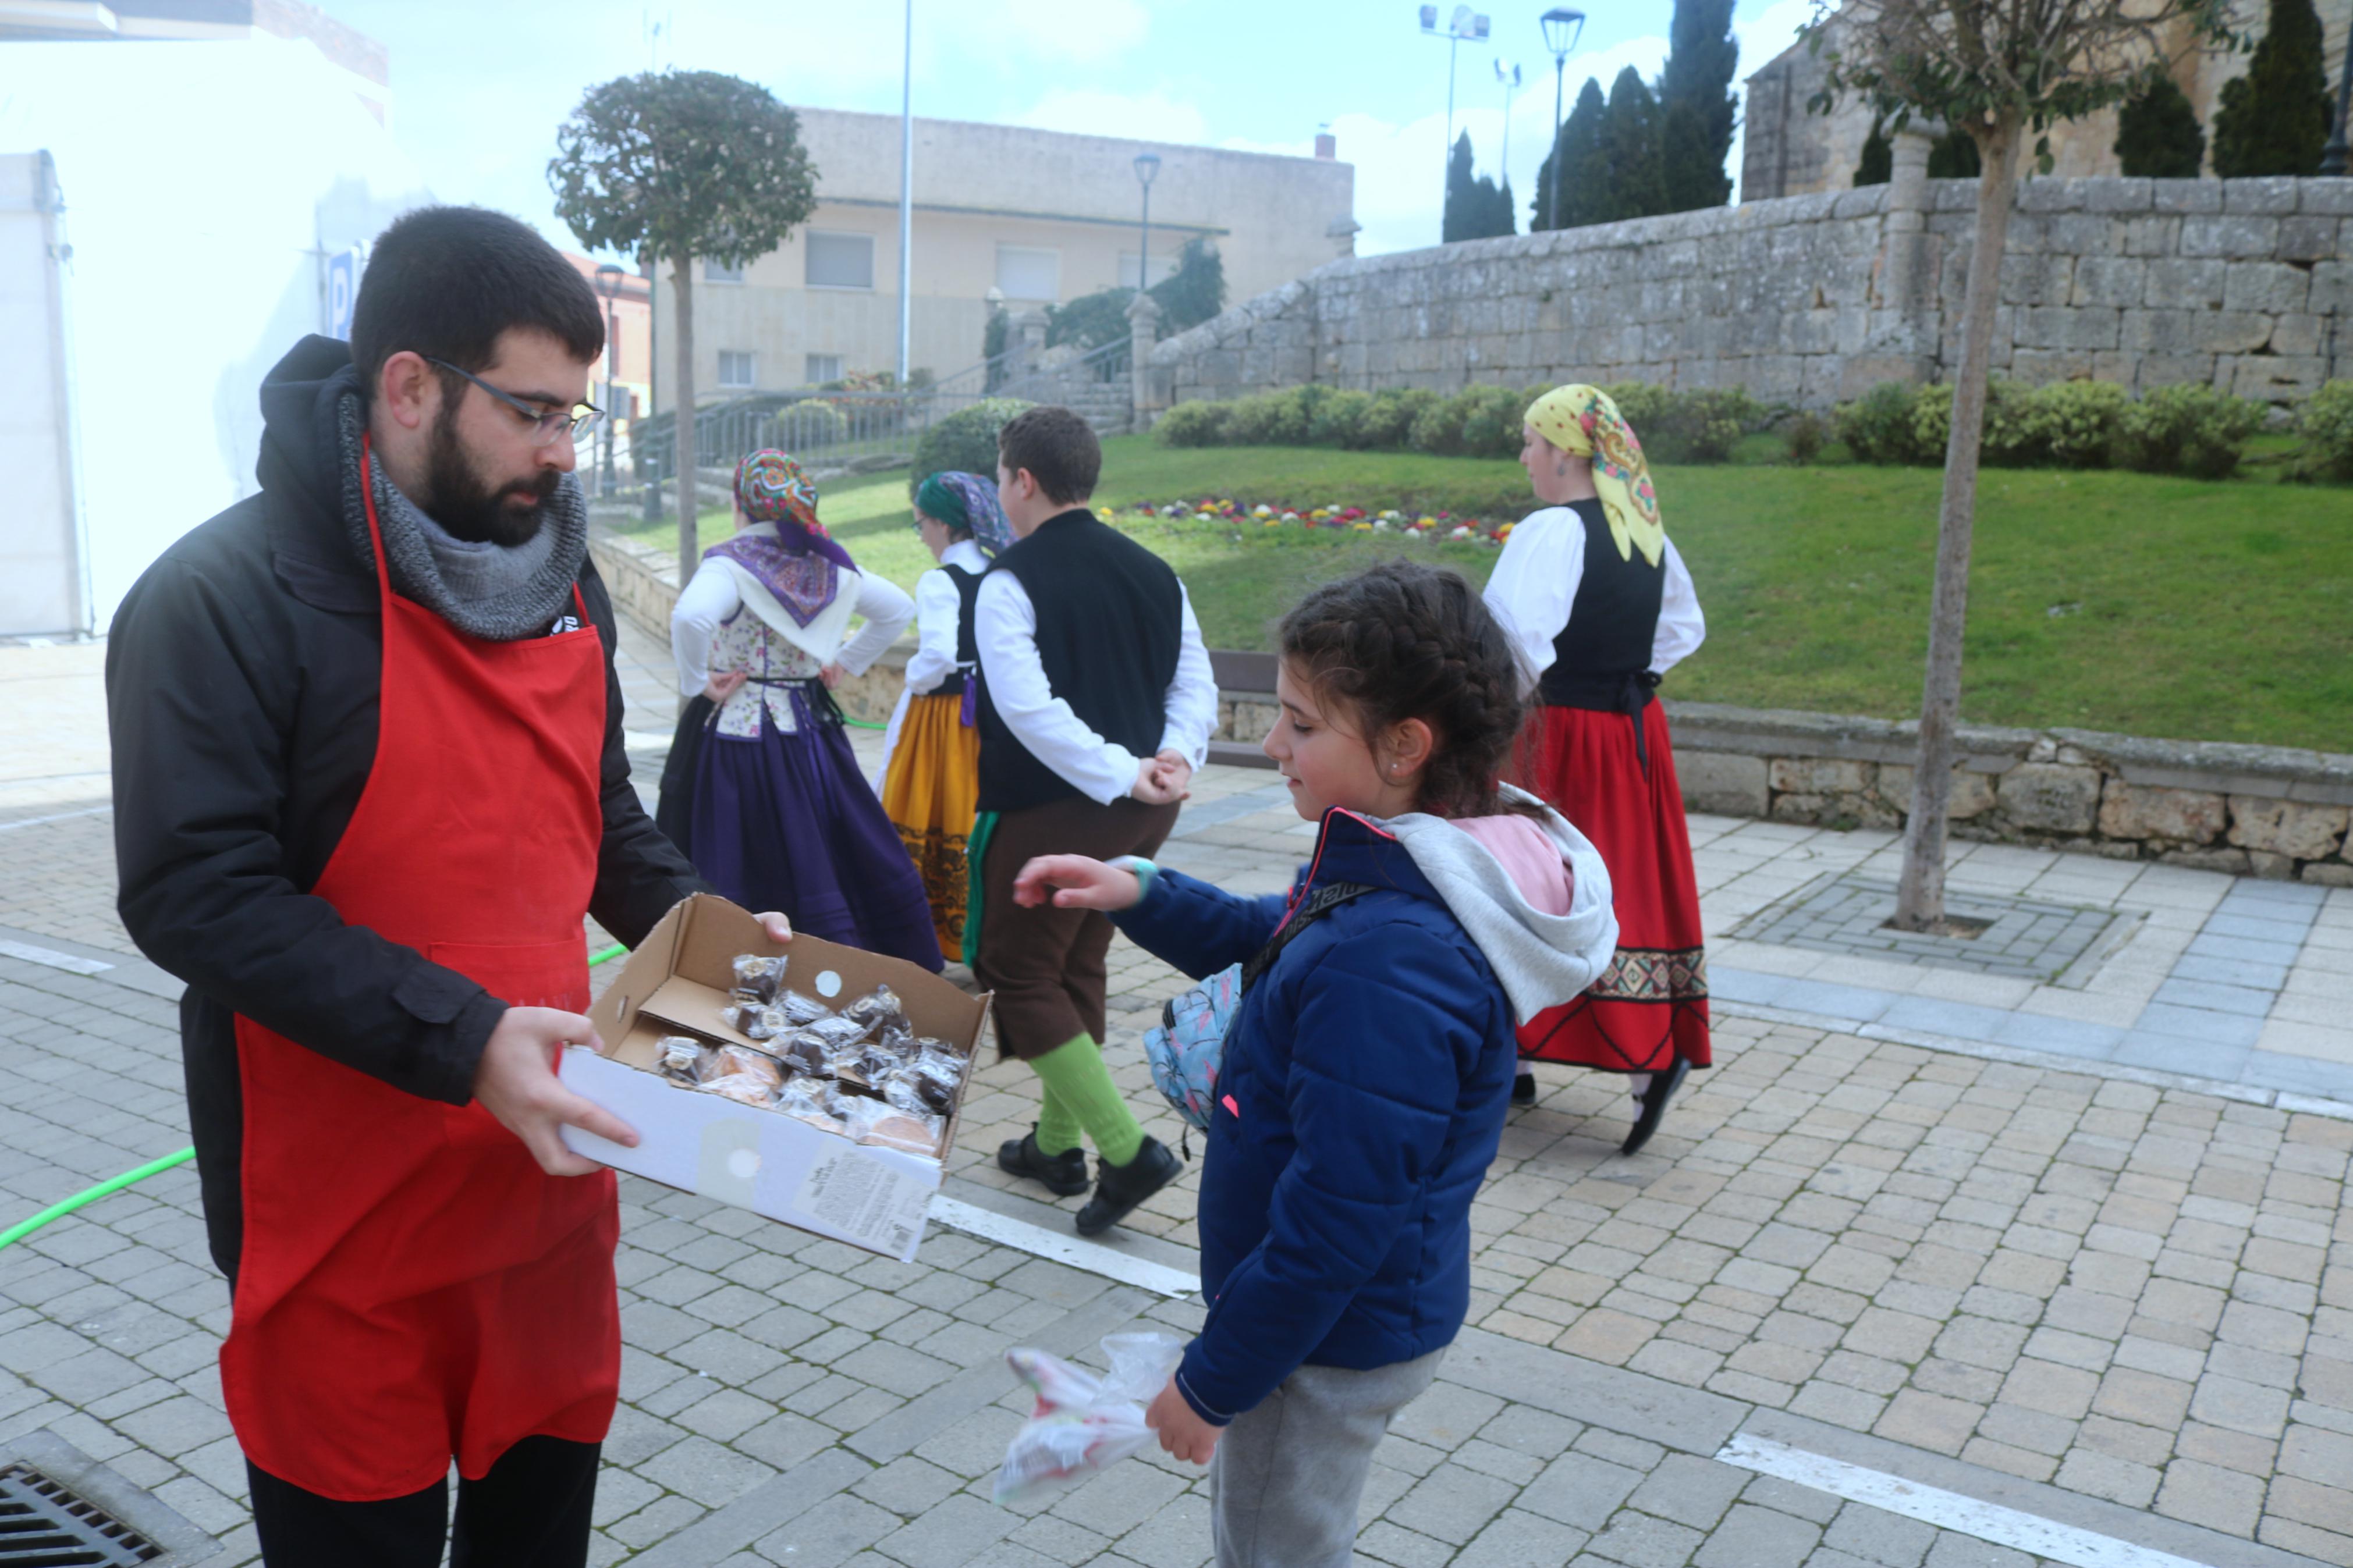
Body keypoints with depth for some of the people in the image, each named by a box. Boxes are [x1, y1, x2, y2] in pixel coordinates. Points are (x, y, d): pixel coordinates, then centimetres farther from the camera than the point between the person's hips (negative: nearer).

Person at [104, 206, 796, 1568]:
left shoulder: (558, 574, 7)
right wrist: (460, 1043, -28)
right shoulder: (222, 601, -15)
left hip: (546, 1181, 6)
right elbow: (197, 895, -21)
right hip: (347, 1231, -6)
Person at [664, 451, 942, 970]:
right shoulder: (828, 565, 6)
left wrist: (696, 683, -16)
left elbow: (690, 619, -32)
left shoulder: (731, 563, -12)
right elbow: (898, 608, 18)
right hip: (813, 732, 6)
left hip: (737, 739, -6)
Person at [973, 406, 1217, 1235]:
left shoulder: (1009, 581, -13)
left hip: (1050, 811, -7)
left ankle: (1127, 1149, -3)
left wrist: (1122, 776, -22)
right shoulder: (1151, 570, 8)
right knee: (1077, 970, 20)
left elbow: (1029, 710, -24)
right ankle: (1057, 1143, 31)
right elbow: (1196, 684, 4)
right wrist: (1173, 759, -9)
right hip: (1139, 814, 7)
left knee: (1021, 977, 5)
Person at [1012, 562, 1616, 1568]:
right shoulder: (1403, 877, -4)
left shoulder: (1387, 964, -35)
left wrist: (1213, 1380, -18)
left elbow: (1336, 1219, -30)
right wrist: (1141, 896, 3)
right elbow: (1272, 943, 16)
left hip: (1335, 1338, -9)